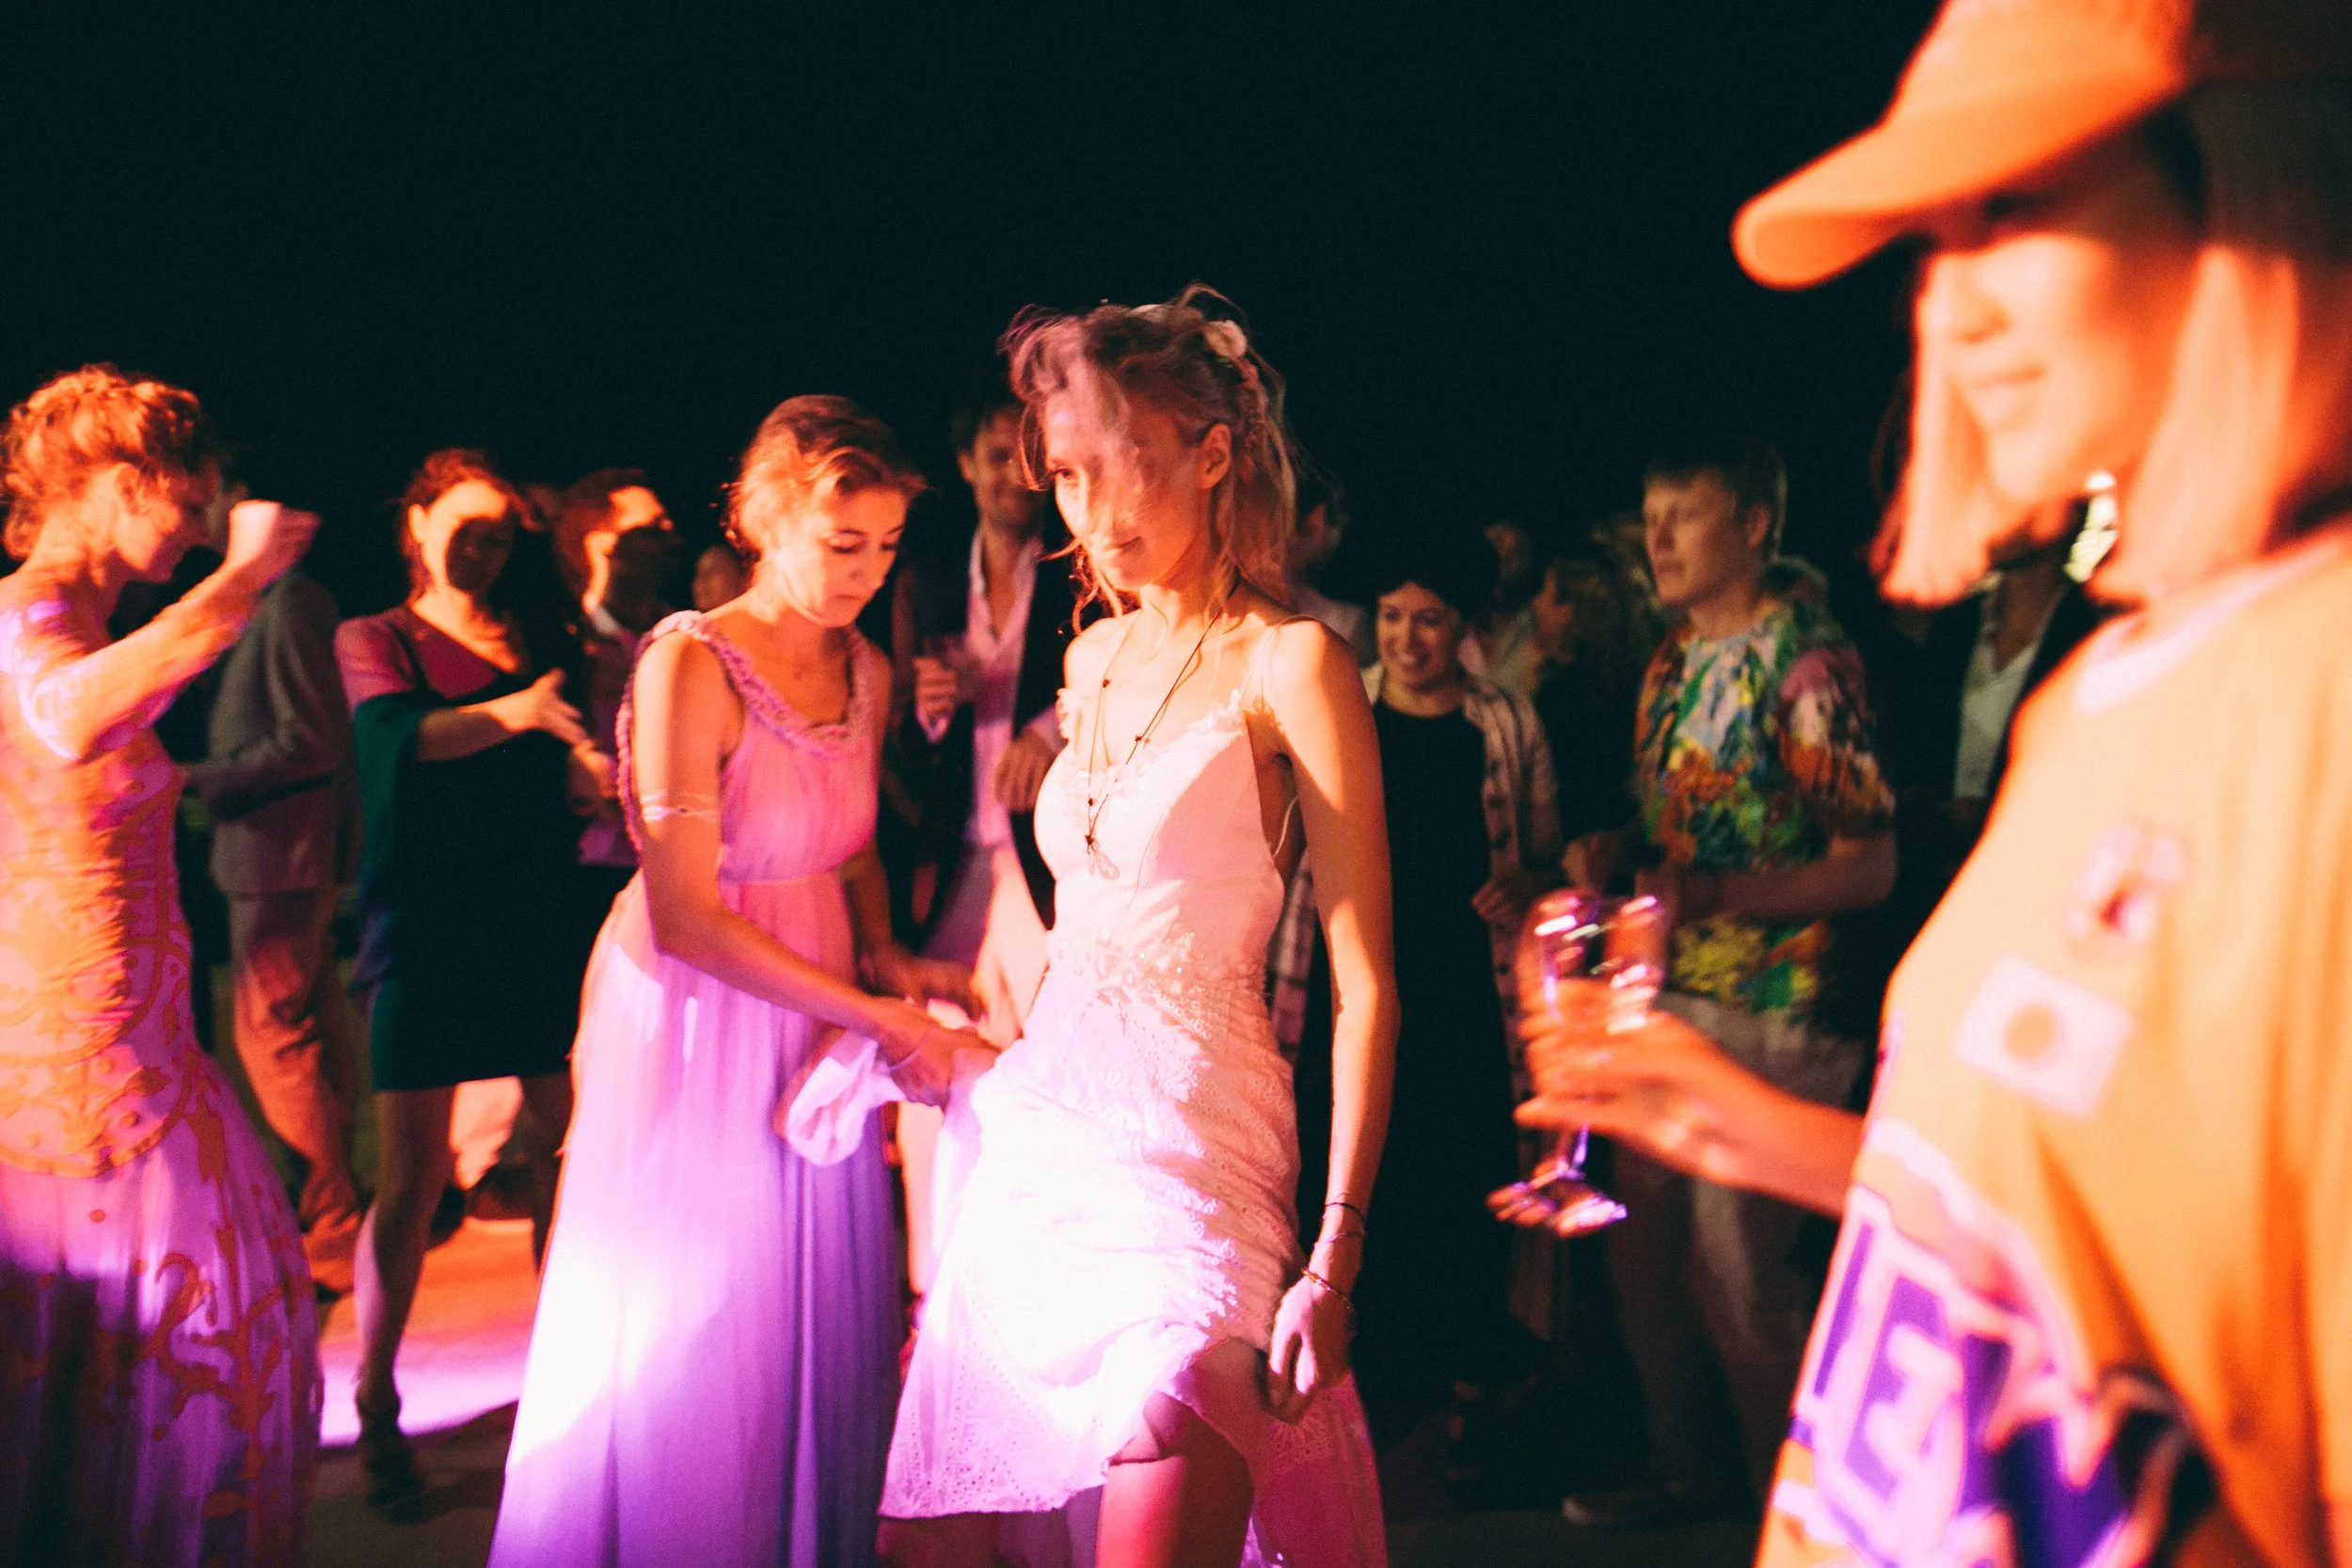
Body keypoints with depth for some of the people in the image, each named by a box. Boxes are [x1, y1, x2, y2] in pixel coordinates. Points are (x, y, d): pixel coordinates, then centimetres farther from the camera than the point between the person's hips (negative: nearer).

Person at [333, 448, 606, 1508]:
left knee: (564, 1146, 1)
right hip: (425, 933, -3)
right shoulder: (372, 641, 6)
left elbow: (573, 770, 13)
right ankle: (374, 1405, 8)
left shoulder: (537, 642, 16)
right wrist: (512, 714, -33)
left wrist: (593, 777, -11)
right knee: (412, 1180, -5)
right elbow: (396, 734, -16)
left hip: (536, 930, 3)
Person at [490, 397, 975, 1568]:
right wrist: (867, 1014, -20)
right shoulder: (689, 665, -18)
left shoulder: (866, 672, 3)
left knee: (822, 1321, 12)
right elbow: (685, 919, -21)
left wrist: (885, 956, -1)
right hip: (695, 1020, -6)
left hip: (818, 1016, 6)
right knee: (690, 1334, 5)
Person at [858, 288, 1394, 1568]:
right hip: (1039, 1138, 7)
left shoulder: (1288, 665, -8)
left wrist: (1337, 1254, -18)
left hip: (1187, 1144, -7)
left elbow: (1365, 982, -12)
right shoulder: (1094, 661, 13)